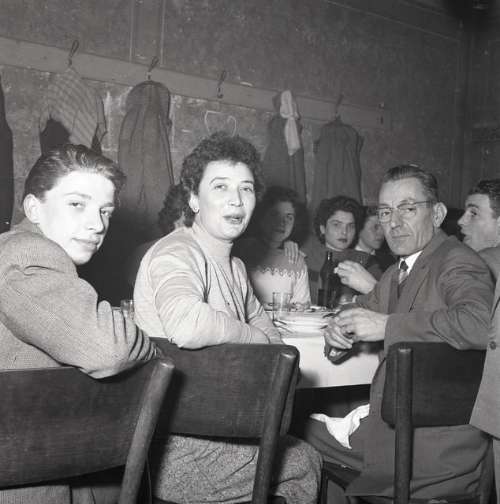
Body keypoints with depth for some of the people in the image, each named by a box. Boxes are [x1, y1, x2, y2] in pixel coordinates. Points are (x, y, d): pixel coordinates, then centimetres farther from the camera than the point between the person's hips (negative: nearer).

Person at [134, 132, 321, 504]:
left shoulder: (235, 266, 9)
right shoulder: (176, 254, -20)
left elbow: (267, 333, 20)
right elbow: (186, 324, -40)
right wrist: (254, 338, -23)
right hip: (180, 448, -8)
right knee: (303, 463, 5)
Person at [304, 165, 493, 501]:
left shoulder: (457, 263, -16)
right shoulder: (398, 273, 10)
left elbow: (482, 324, -34)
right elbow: (362, 309, 19)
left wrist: (387, 324, -26)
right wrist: (339, 329, -5)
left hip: (437, 445, -7)